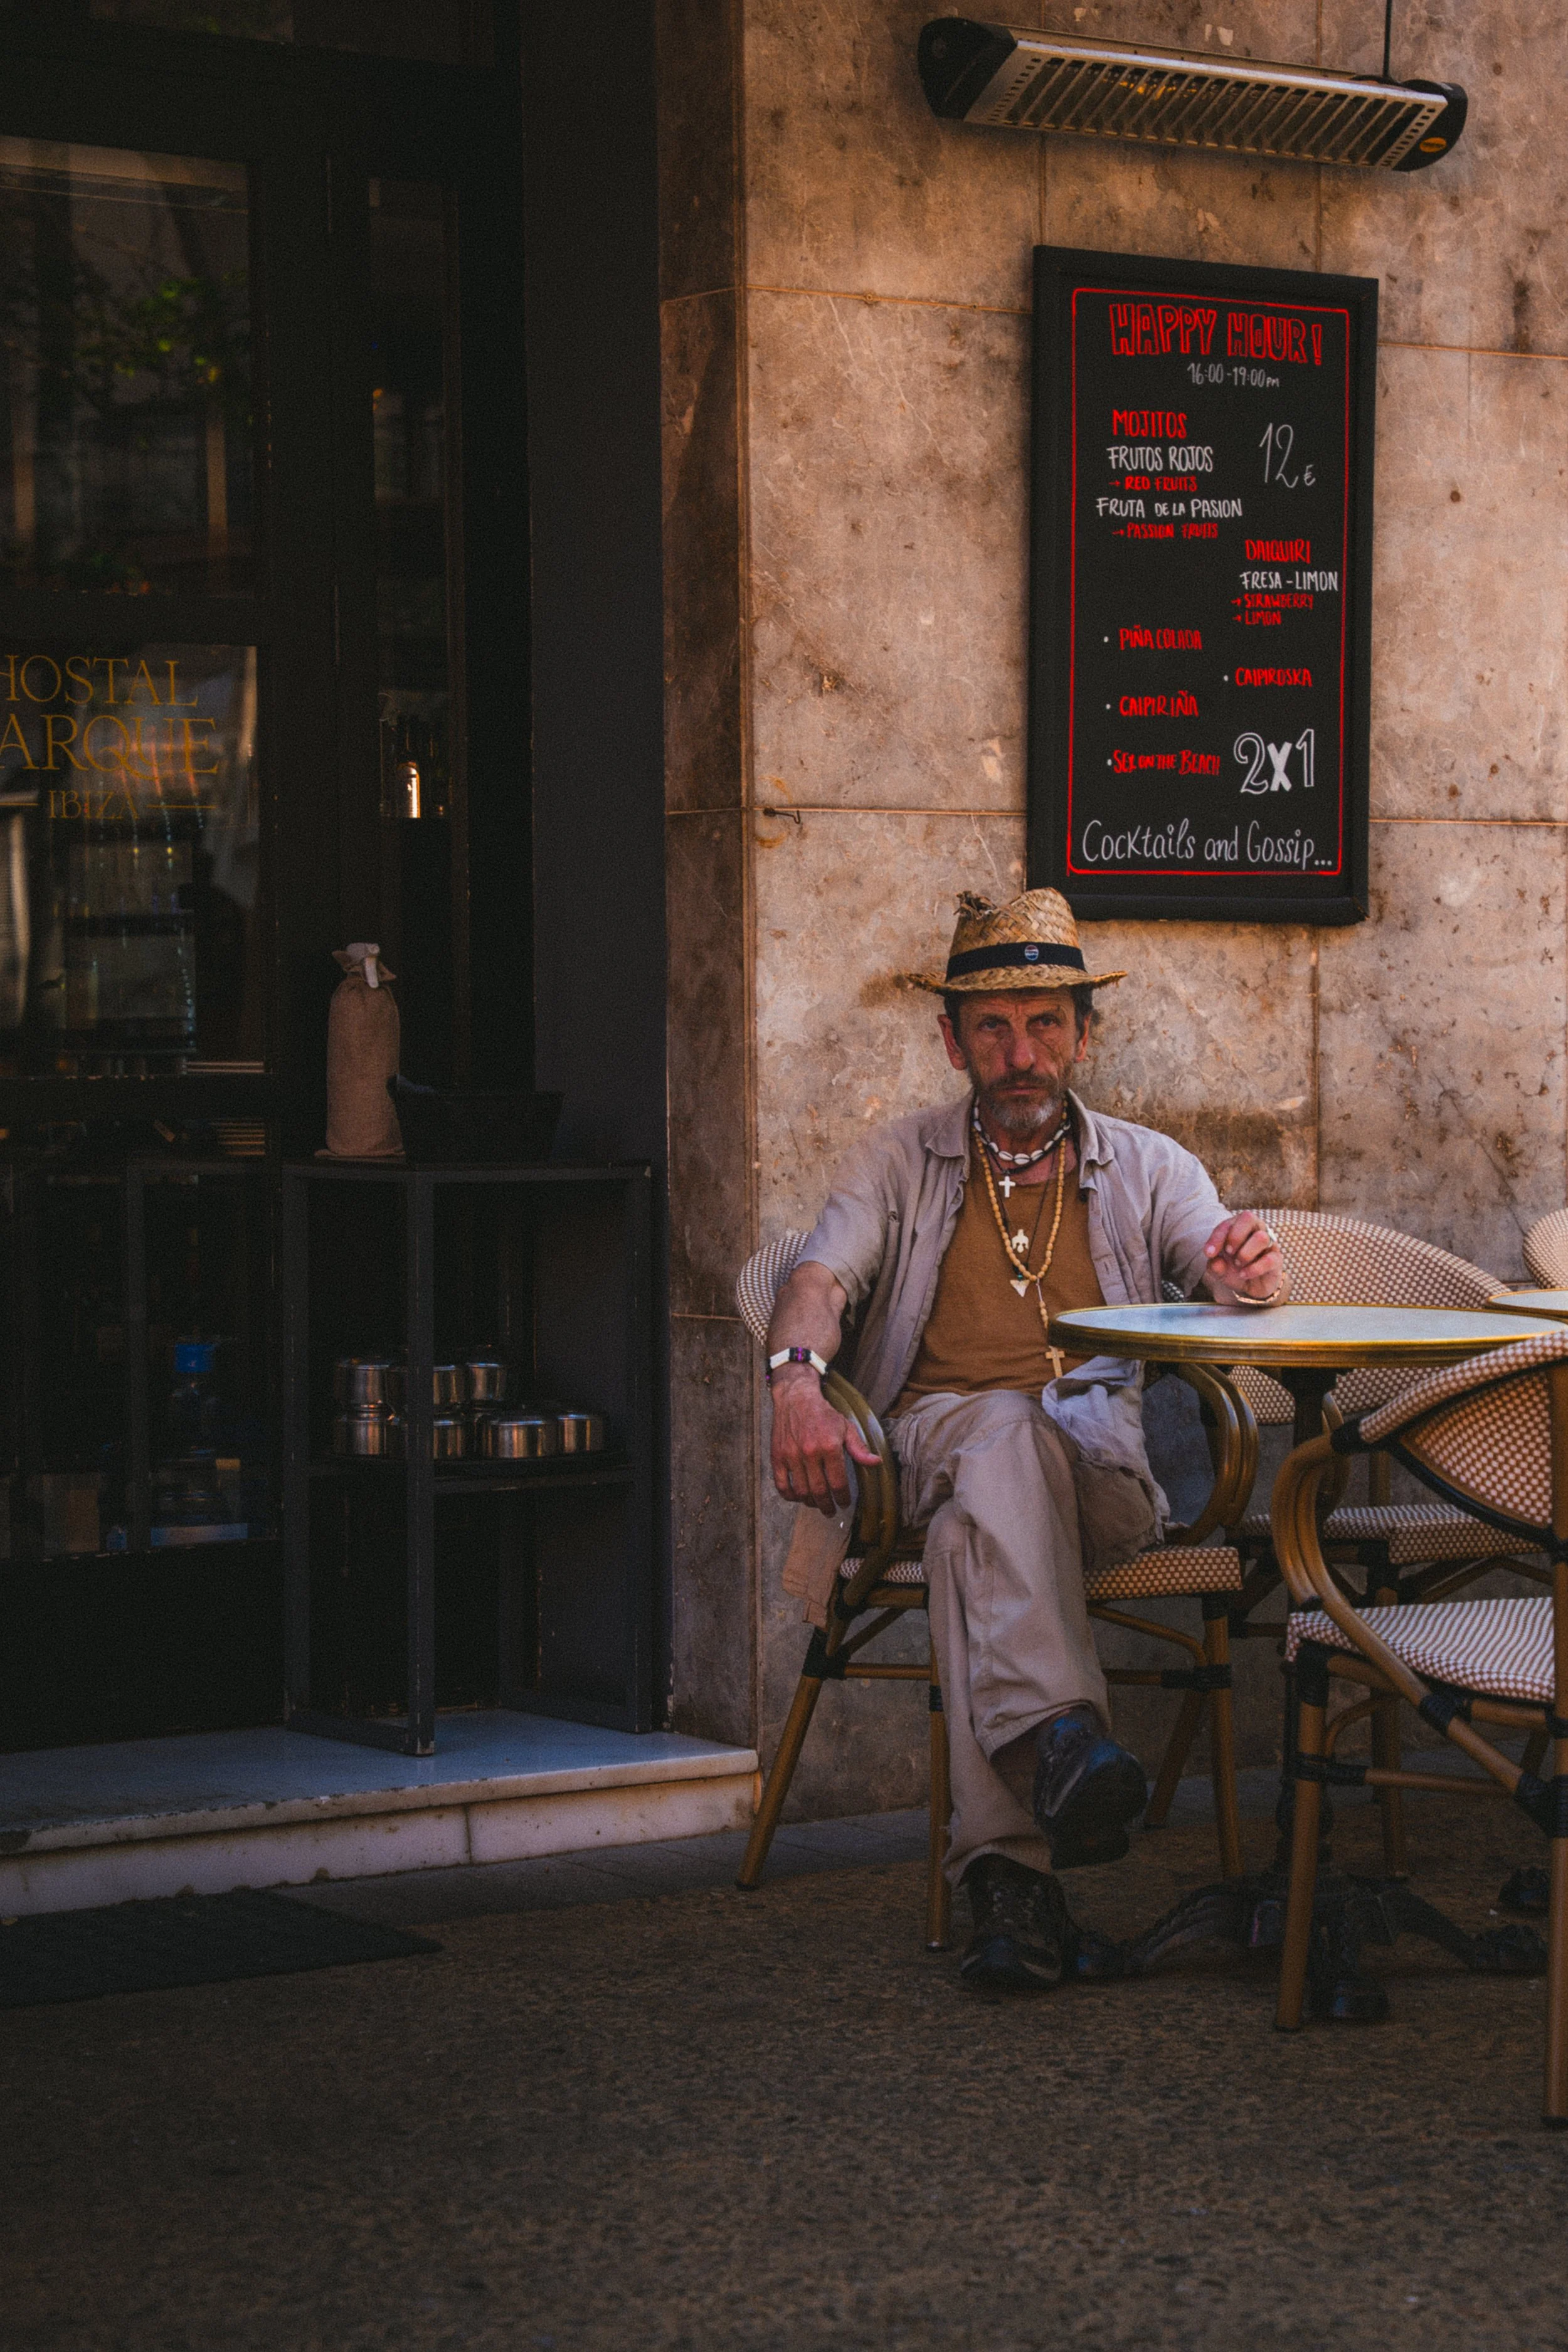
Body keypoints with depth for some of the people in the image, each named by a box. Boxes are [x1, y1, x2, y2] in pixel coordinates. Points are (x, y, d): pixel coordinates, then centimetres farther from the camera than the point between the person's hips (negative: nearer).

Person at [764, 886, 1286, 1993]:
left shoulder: (1145, 1166, 21)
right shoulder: (900, 1164, 19)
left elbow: (1229, 1267, 3)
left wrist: (1254, 1268, -26)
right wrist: (798, 1381, -24)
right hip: (933, 1436, 0)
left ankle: (1007, 1860, -52)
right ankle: (1061, 1738, -60)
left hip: (1099, 1465, 1)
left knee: (978, 1520, -37)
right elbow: (821, 1282, 1)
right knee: (1007, 1428, -39)